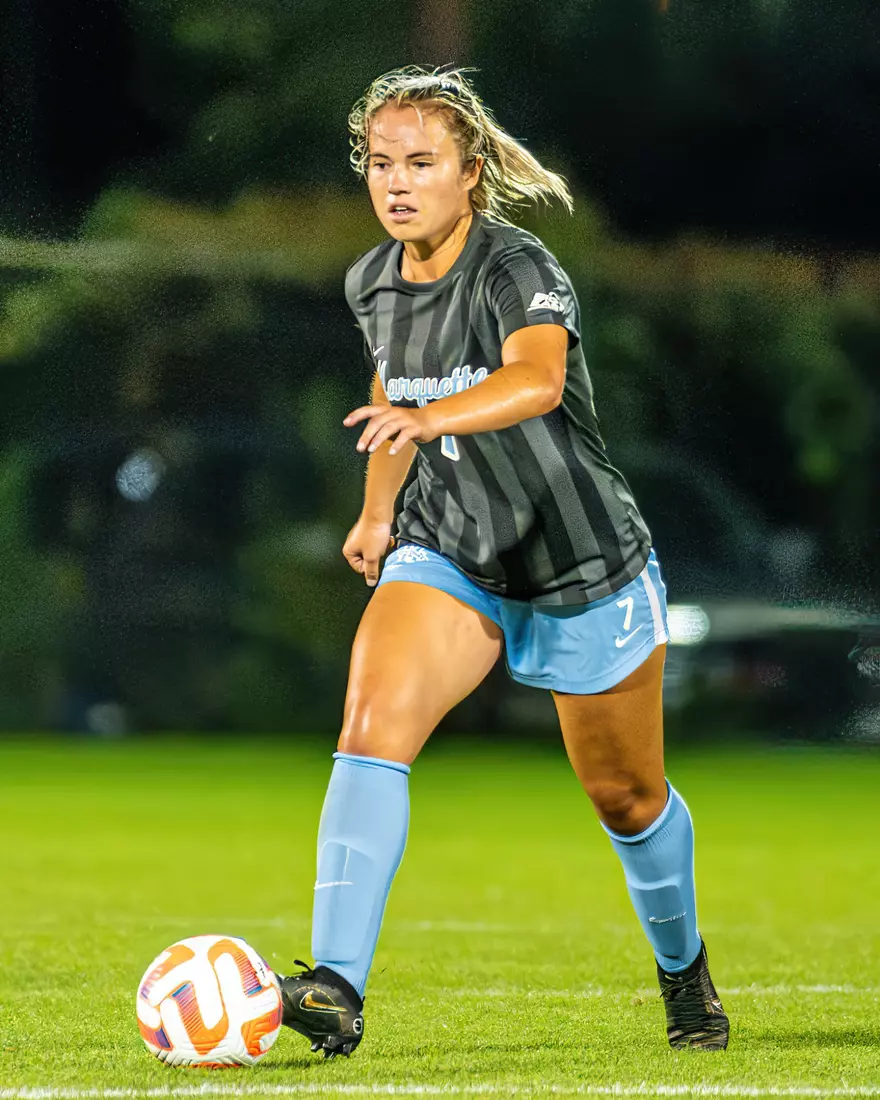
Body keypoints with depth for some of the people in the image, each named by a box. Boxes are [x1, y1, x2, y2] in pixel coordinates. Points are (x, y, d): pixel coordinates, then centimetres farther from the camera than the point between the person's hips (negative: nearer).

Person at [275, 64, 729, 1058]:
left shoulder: (517, 269, -24)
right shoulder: (372, 284, -3)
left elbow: (539, 378, -46)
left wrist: (424, 415, -62)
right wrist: (377, 510, 24)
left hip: (588, 570, -4)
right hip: (450, 558, 4)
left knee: (627, 798, 13)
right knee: (371, 723, -24)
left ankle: (682, 966, 43)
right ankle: (336, 987, -31)